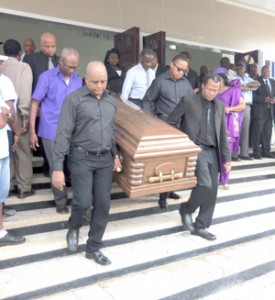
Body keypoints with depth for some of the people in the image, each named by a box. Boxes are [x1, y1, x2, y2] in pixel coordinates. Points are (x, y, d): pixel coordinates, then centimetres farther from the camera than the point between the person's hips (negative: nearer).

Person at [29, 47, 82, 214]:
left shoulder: (78, 80, 5)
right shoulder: (46, 77, -5)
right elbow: (35, 103, -3)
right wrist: (32, 131, -7)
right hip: (52, 131, -3)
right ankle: (61, 201, 22)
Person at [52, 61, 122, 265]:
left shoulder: (111, 101, 9)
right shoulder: (74, 99, -8)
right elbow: (63, 134, -11)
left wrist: (115, 154, 17)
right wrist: (58, 167, -15)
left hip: (105, 159, 5)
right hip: (81, 158, -5)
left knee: (103, 205, 5)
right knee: (83, 201, -9)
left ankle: (94, 248, 22)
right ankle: (74, 228, 27)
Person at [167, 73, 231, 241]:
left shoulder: (220, 106, 13)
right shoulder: (188, 102, -3)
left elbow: (223, 134, 15)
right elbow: (170, 123, 0)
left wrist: (227, 157, 10)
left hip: (213, 152, 6)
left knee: (212, 190, 4)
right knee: (205, 185, -18)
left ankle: (201, 226, 19)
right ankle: (186, 210, 11)